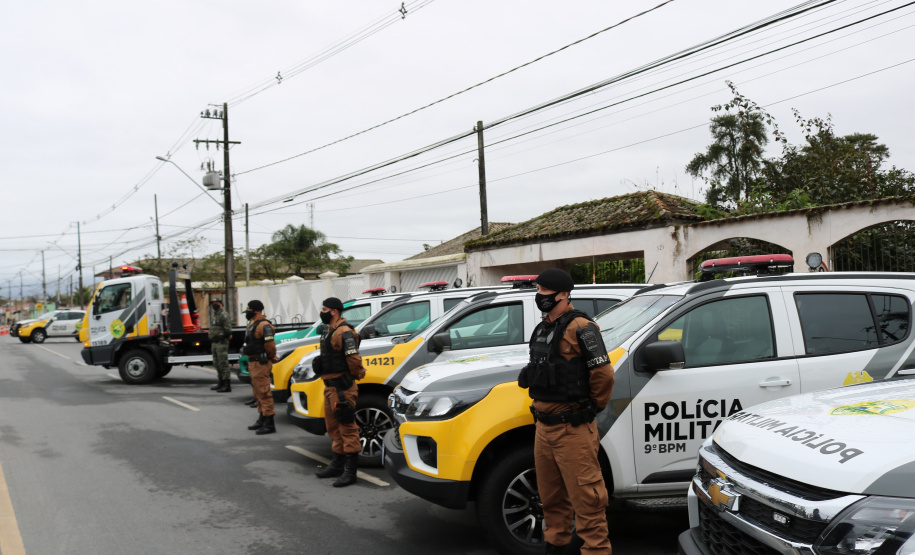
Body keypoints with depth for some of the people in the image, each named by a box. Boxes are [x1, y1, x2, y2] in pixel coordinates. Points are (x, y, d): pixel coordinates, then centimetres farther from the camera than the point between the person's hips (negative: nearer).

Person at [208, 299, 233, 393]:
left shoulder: (223, 315, -11)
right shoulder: (215, 315, 20)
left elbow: (228, 329, -19)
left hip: (221, 343, -10)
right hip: (215, 343, 10)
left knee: (223, 364, -11)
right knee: (217, 363, 15)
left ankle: (227, 386, -12)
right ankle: (221, 383, 25)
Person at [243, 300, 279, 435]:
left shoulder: (264, 325, -17)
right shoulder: (252, 324, 16)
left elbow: (270, 344, -24)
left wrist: (271, 357, -8)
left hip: (261, 363, -11)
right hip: (253, 363, 11)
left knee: (264, 393, -10)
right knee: (258, 393, 18)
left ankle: (269, 424, -9)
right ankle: (262, 420, 29)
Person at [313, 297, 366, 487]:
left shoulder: (344, 332, -16)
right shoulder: (329, 332, 16)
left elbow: (354, 359, -23)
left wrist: (355, 376, -10)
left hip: (342, 388, -11)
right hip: (330, 387, 11)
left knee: (347, 428, -7)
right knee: (334, 427, 17)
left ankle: (350, 471, -5)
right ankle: (337, 465, 29)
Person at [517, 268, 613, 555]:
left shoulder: (580, 328, -13)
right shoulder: (542, 329, 14)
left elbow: (603, 373, -16)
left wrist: (593, 407, -5)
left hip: (572, 429, -9)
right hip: (544, 426, 9)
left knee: (585, 497, -5)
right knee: (551, 496, 19)